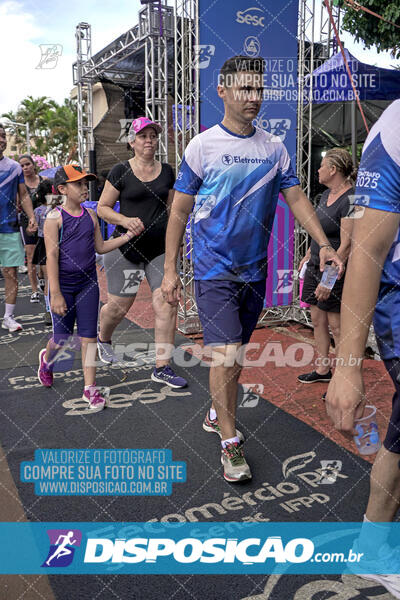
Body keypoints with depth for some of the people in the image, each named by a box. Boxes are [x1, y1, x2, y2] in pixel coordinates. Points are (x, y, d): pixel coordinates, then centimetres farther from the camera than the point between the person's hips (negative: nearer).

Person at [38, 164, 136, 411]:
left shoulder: (90, 215, 5)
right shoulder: (55, 218, -11)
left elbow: (100, 247, 12)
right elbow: (52, 256, -14)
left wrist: (128, 235, 1)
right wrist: (55, 294, -18)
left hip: (88, 283, 4)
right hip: (63, 285, -4)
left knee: (89, 336, 3)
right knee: (63, 339, 7)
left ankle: (90, 388, 11)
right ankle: (47, 358, 42)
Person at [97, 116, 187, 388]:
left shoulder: (167, 171, 10)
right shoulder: (120, 172, -2)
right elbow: (102, 208, 0)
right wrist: (125, 220, -17)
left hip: (160, 249, 3)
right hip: (126, 249, -3)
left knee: (167, 304, -8)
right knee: (119, 306, 5)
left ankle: (162, 368, 1)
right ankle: (103, 339, 41)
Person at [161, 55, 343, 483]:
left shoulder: (274, 148, 6)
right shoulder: (202, 146, -5)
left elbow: (296, 197, 7)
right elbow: (179, 211, -3)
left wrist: (323, 243, -8)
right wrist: (170, 269, -6)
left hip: (255, 271, 4)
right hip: (214, 270, -4)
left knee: (236, 351, 14)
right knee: (226, 354, -10)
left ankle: (216, 415, 35)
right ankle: (229, 441, 5)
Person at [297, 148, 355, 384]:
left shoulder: (349, 200, -19)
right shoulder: (327, 194, 10)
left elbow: (347, 245, -22)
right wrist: (308, 256, 26)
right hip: (316, 266, 9)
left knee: (337, 326, -1)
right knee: (318, 320, 14)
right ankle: (323, 369, 28)